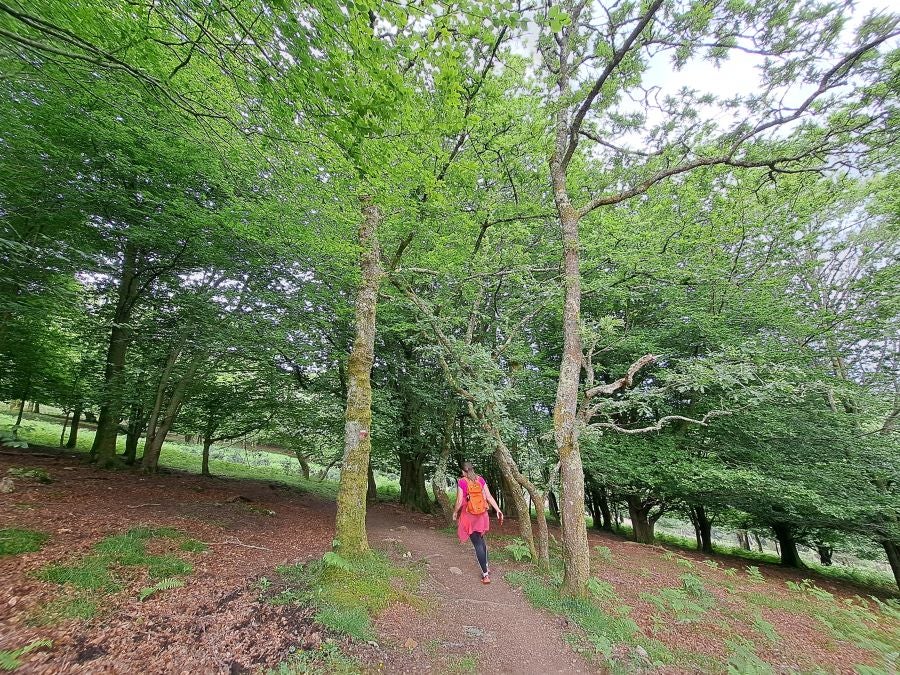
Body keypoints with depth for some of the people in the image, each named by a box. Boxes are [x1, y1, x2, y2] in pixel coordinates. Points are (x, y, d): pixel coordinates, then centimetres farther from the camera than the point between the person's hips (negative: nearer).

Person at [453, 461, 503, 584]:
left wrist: (455, 512, 5)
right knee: (481, 540, 23)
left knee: (477, 544, 3)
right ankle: (486, 568, 31)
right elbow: (489, 497, -2)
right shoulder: (480, 480, 0)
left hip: (469, 516, -4)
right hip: (482, 515, 4)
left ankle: (485, 575, 5)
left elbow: (459, 502, -11)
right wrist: (498, 510, 2)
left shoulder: (462, 482, -12)